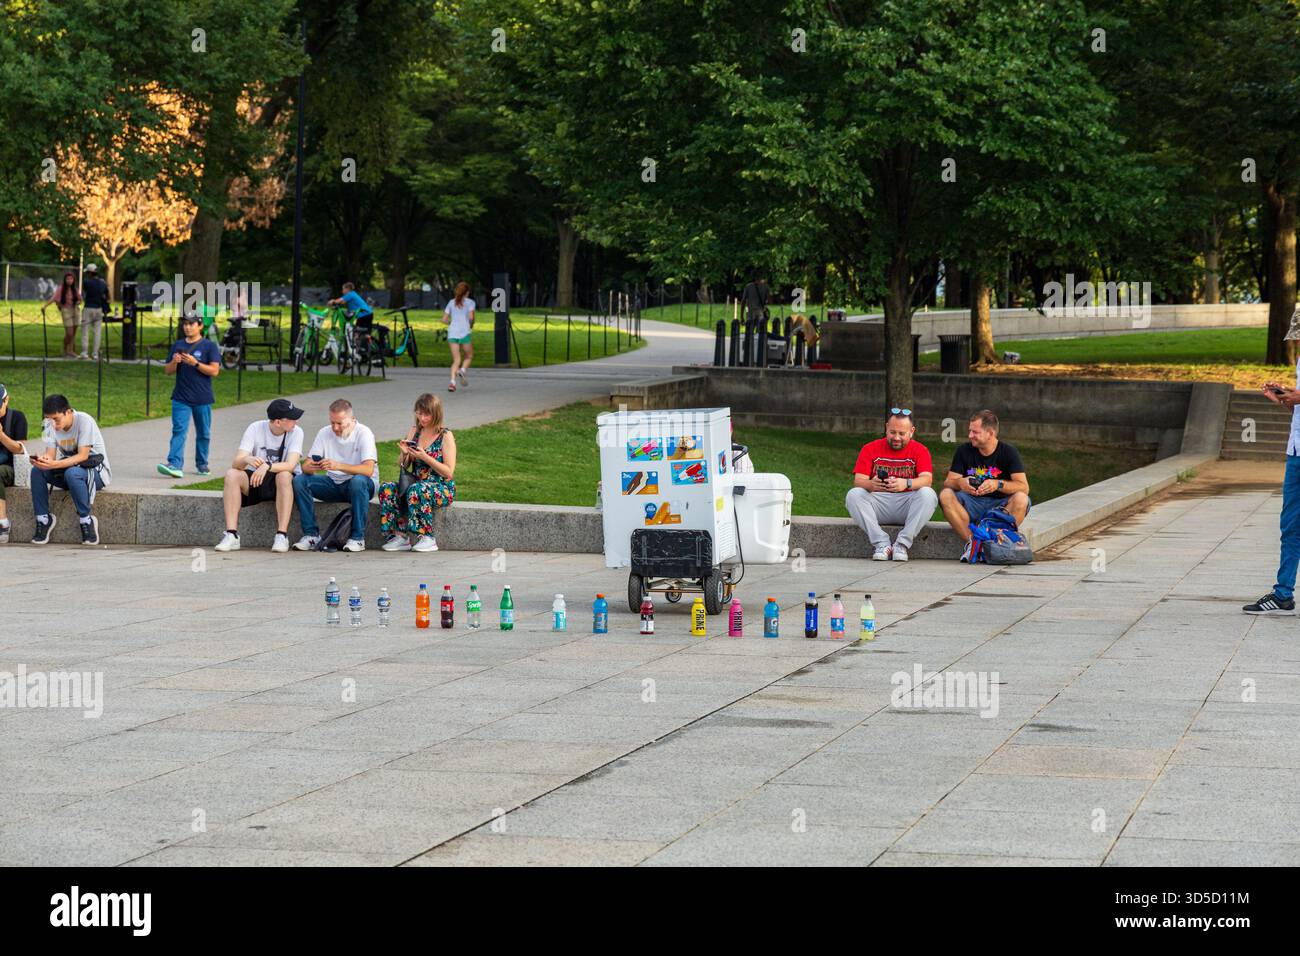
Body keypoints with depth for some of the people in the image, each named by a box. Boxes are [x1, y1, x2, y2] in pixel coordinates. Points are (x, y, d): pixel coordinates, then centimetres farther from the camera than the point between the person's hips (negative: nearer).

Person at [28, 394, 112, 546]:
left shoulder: (84, 421, -21)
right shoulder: (51, 425, -2)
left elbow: (83, 456, -26)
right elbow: (50, 454, -7)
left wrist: (55, 464, -38)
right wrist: (42, 460, -33)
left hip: (96, 472, -6)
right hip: (68, 468, 6)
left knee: (72, 473, -38)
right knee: (37, 471, -18)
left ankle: (86, 521, -24)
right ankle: (43, 519, -12)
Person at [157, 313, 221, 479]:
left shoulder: (209, 346, -1)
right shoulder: (177, 345, 11)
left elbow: (214, 371, -9)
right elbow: (168, 371, 13)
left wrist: (195, 363, -19)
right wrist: (174, 362, -8)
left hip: (202, 399, -2)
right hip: (181, 398, 2)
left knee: (203, 433, 8)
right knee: (179, 430, -11)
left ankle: (202, 464, 21)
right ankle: (175, 465, -21)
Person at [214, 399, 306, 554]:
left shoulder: (296, 432, -12)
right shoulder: (255, 429, -11)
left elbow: (290, 465, -26)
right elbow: (236, 463, -20)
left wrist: (267, 467, -44)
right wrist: (247, 460, -43)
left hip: (281, 483, -1)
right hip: (255, 479, 1)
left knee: (284, 476, -36)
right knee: (231, 475, -27)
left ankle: (282, 536, -36)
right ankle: (231, 535, -29)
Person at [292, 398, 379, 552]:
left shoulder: (363, 433, -14)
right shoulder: (324, 433, 0)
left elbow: (368, 469, -28)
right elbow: (305, 466, -3)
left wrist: (338, 466, -41)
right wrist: (311, 467, -30)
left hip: (363, 486, -5)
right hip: (334, 484, 5)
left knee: (358, 481, -40)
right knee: (299, 480, -17)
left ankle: (358, 538, -29)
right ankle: (311, 534, -14)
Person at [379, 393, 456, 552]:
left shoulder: (445, 436, -5)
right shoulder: (414, 431, 11)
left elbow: (449, 473, -11)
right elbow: (402, 466, 15)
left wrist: (425, 457, -20)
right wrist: (404, 454, -8)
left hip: (442, 489, -5)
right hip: (416, 483, 5)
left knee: (416, 490, -37)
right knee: (387, 488, -21)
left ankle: (428, 539, -25)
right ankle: (399, 537, -22)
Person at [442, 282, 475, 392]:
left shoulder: (451, 302, 14)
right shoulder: (470, 302, 3)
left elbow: (444, 320, 11)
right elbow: (471, 317, -10)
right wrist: (471, 325, 9)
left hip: (452, 333, 3)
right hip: (465, 332, -3)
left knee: (456, 360, 4)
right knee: (469, 356, 16)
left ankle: (452, 381, -15)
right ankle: (462, 371, -13)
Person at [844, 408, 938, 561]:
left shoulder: (920, 450, 5)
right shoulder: (870, 449, 7)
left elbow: (927, 479, -12)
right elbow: (858, 481, -4)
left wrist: (907, 483, -35)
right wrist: (871, 485, -30)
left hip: (907, 506, -1)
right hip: (878, 505, 1)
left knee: (928, 494, -29)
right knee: (853, 495, -26)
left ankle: (902, 544, -28)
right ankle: (882, 544, -30)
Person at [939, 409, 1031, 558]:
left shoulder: (1008, 451, -5)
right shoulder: (963, 451, 3)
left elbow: (1023, 487, -14)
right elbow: (948, 483, -1)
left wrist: (998, 484, -32)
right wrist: (959, 483, -26)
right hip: (973, 505, 2)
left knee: (1021, 499, -33)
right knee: (945, 495, -25)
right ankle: (971, 541, -29)